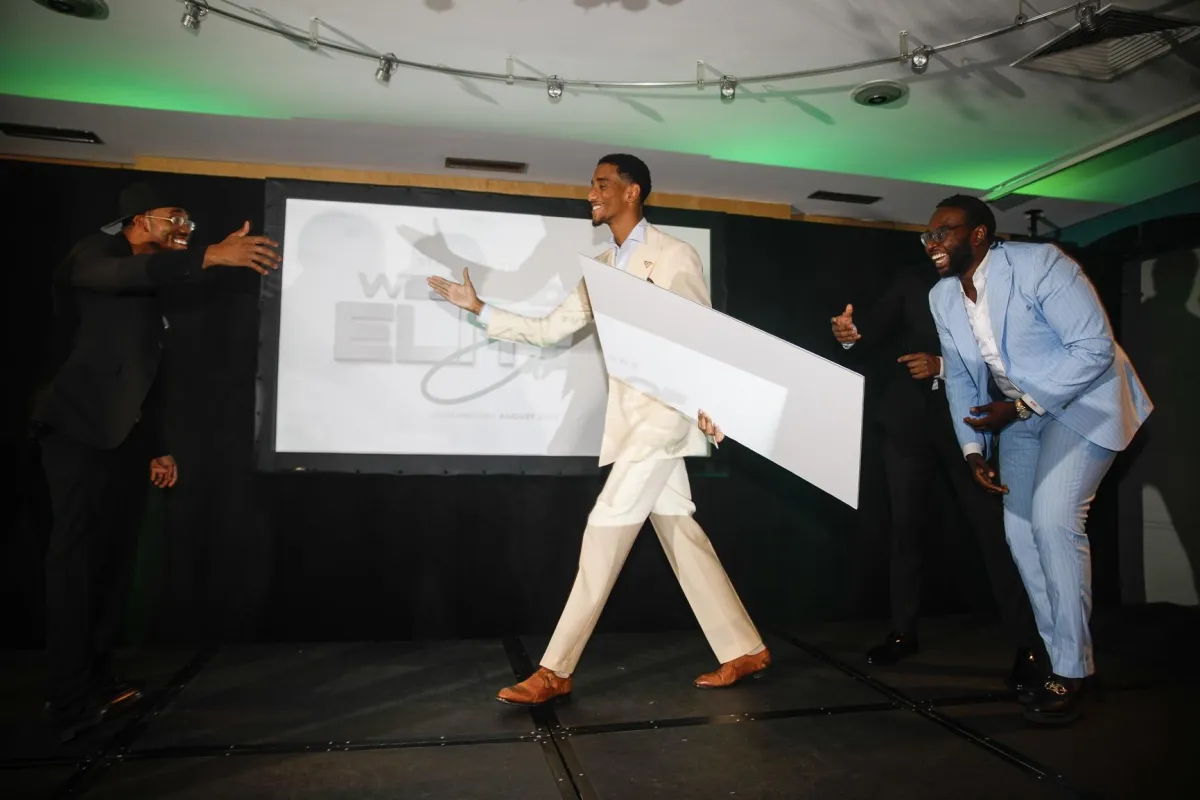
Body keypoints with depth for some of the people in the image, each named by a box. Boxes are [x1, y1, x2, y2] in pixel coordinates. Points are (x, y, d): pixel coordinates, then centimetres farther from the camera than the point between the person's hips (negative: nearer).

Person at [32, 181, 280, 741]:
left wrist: (157, 446, 18)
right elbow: (123, 273, -31)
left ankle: (95, 684, 14)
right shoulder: (94, 256, -4)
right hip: (77, 431, -8)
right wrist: (210, 256, -39)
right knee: (77, 559, -9)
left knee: (113, 558, 6)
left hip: (122, 439, 8)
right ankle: (69, 704, -4)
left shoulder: (149, 288, 19)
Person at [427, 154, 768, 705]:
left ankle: (555, 670, -3)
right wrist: (480, 309, 9)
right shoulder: (602, 269, 16)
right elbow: (549, 329, 15)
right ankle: (744, 650, 19)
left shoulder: (675, 256, -5)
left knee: (607, 524, -10)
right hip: (629, 412, 8)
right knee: (675, 526, 8)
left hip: (666, 407, -8)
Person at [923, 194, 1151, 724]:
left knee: (1053, 520, -19)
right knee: (1021, 529, 4)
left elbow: (1095, 348, -24)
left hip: (1084, 398, -7)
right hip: (1020, 411, 7)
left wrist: (1021, 406, -25)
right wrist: (973, 449, -4)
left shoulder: (1039, 264, -22)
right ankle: (1063, 654, 19)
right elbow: (959, 378, 5)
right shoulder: (942, 297, -2)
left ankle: (1071, 670, -4)